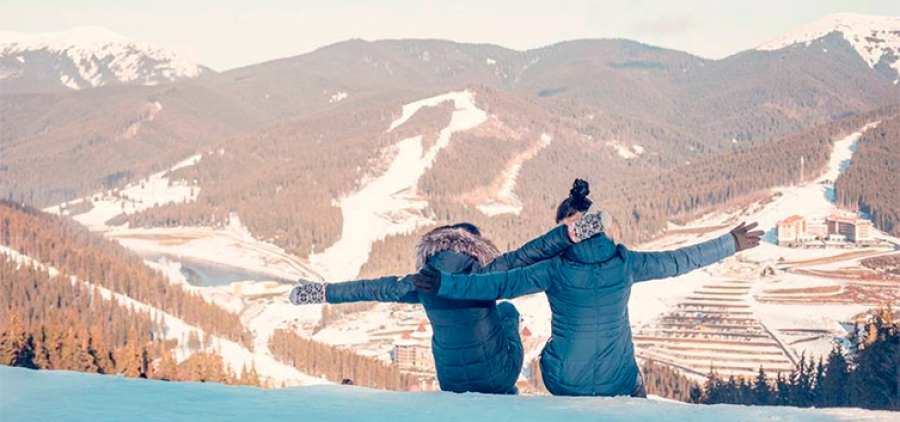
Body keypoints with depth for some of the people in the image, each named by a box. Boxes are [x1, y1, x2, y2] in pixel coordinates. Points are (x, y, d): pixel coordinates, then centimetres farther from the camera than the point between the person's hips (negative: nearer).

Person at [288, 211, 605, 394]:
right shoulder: (484, 276, -20)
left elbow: (373, 288, 0)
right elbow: (526, 256, -28)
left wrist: (320, 292, 9)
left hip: (452, 384, 3)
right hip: (499, 375, -2)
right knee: (506, 310, 27)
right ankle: (506, 395, 44)